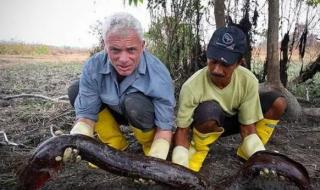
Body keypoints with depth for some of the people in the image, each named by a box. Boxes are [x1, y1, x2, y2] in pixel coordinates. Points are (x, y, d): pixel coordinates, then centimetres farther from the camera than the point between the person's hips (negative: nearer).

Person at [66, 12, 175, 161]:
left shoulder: (158, 74, -32)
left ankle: (150, 146, -3)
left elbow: (164, 126, -27)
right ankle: (117, 148, -2)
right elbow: (86, 114, -19)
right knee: (76, 90, -14)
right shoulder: (93, 67, -24)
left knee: (134, 102, -37)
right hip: (115, 113, 4)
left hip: (146, 116, -4)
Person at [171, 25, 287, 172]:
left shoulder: (249, 81, -26)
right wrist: (181, 168, -36)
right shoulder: (192, 86, -33)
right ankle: (198, 150, -7)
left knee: (278, 103, -16)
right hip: (206, 125, -3)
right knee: (209, 110, -40)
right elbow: (181, 130, -25)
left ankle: (246, 151, 1)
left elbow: (248, 128, -19)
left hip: (235, 119, 4)